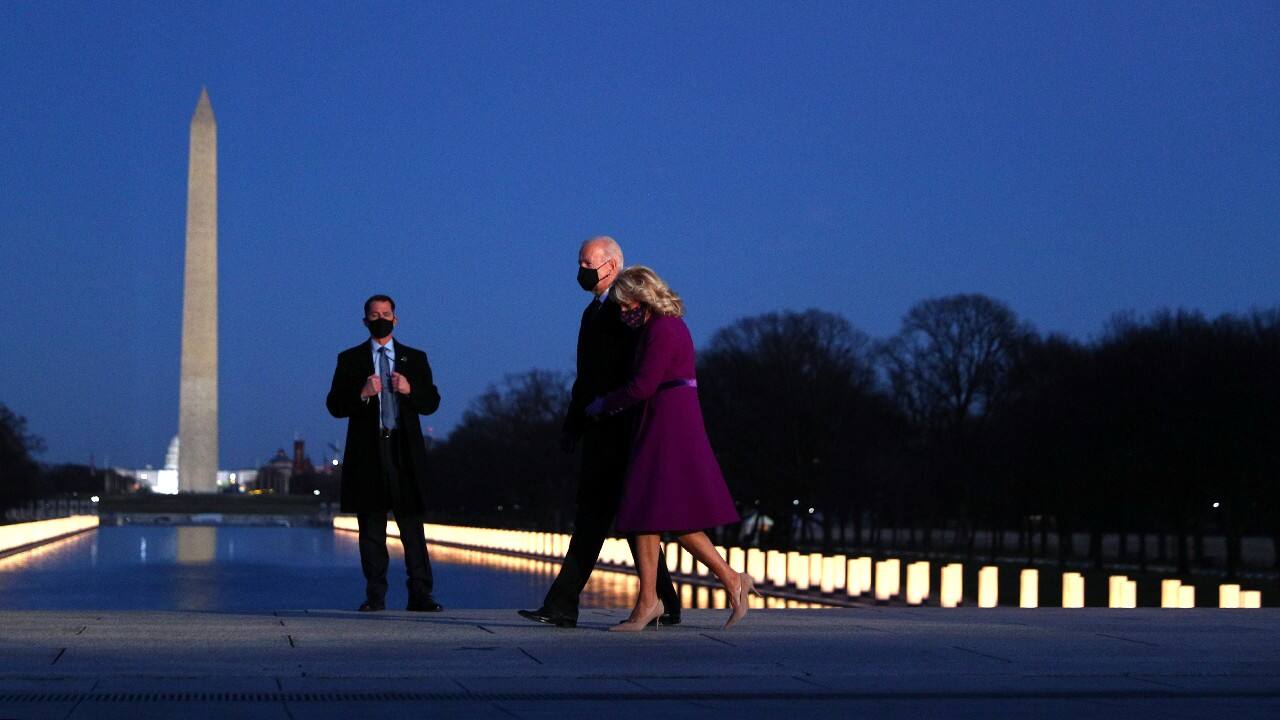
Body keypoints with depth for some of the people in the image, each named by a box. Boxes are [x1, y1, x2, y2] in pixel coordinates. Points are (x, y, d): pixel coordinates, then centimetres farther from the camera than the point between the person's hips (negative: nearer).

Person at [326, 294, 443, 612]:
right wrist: (362, 394, -15)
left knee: (412, 526, -4)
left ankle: (420, 594, -4)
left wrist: (409, 390, -10)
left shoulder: (415, 358, 13)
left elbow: (432, 402, 9)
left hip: (405, 451, 0)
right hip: (368, 452, 0)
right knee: (371, 529, 2)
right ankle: (375, 595, 6)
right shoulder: (350, 359, 10)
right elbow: (334, 405, 3)